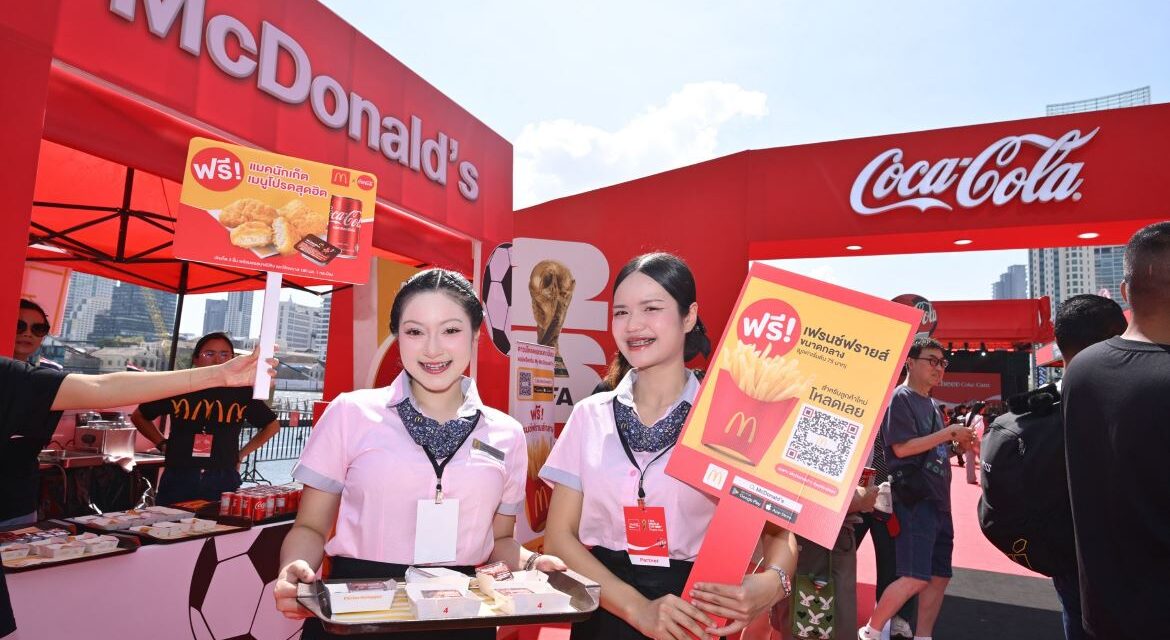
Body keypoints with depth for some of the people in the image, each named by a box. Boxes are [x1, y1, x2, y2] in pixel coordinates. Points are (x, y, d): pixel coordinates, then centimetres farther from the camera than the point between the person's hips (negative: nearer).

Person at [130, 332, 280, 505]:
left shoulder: (243, 393, 0)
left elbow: (272, 425, 14)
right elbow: (138, 416, 18)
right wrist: (163, 444, 8)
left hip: (223, 481, 0)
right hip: (177, 479, 1)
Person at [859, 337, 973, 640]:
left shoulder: (930, 404, 18)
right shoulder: (900, 397, -8)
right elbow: (901, 447, -18)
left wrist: (958, 443, 8)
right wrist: (949, 433, -14)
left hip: (938, 500, 9)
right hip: (914, 499, -9)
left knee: (939, 576, 10)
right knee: (916, 578, -12)